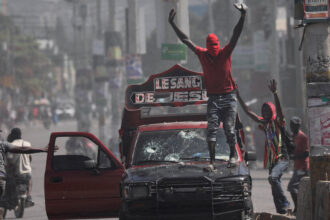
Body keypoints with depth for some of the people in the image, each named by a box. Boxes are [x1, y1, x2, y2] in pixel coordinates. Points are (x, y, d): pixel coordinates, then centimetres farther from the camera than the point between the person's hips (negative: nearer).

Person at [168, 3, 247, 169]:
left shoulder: (225, 53, 0)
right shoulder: (202, 54, 5)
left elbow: (236, 35, -10)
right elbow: (186, 40, 8)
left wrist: (242, 16, -22)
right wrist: (172, 24, 8)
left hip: (229, 98, -1)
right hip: (213, 98, 1)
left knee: (229, 129, -3)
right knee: (211, 129, -8)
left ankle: (233, 154, 17)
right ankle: (212, 160, -12)